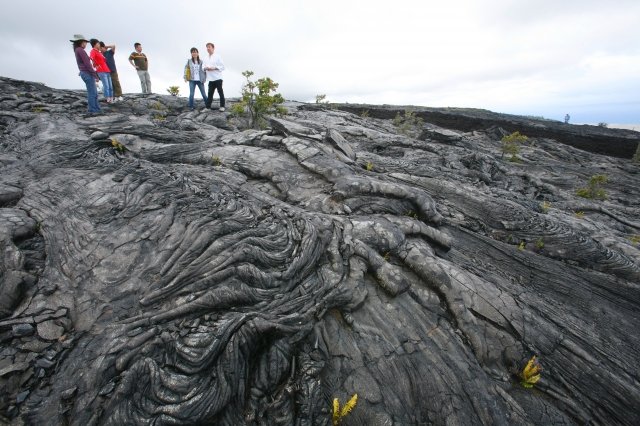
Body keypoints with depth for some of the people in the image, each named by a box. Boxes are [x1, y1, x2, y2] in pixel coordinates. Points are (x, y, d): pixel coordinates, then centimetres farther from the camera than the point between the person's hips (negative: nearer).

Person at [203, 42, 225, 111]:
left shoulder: (217, 56, 0)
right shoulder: (205, 58, 13)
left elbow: (222, 67, -5)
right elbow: (203, 67, 16)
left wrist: (214, 68, -15)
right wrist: (205, 68, -8)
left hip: (218, 78, -4)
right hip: (210, 79, 4)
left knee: (220, 92, 1)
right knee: (210, 93, 3)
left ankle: (222, 106, 9)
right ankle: (208, 106, 6)